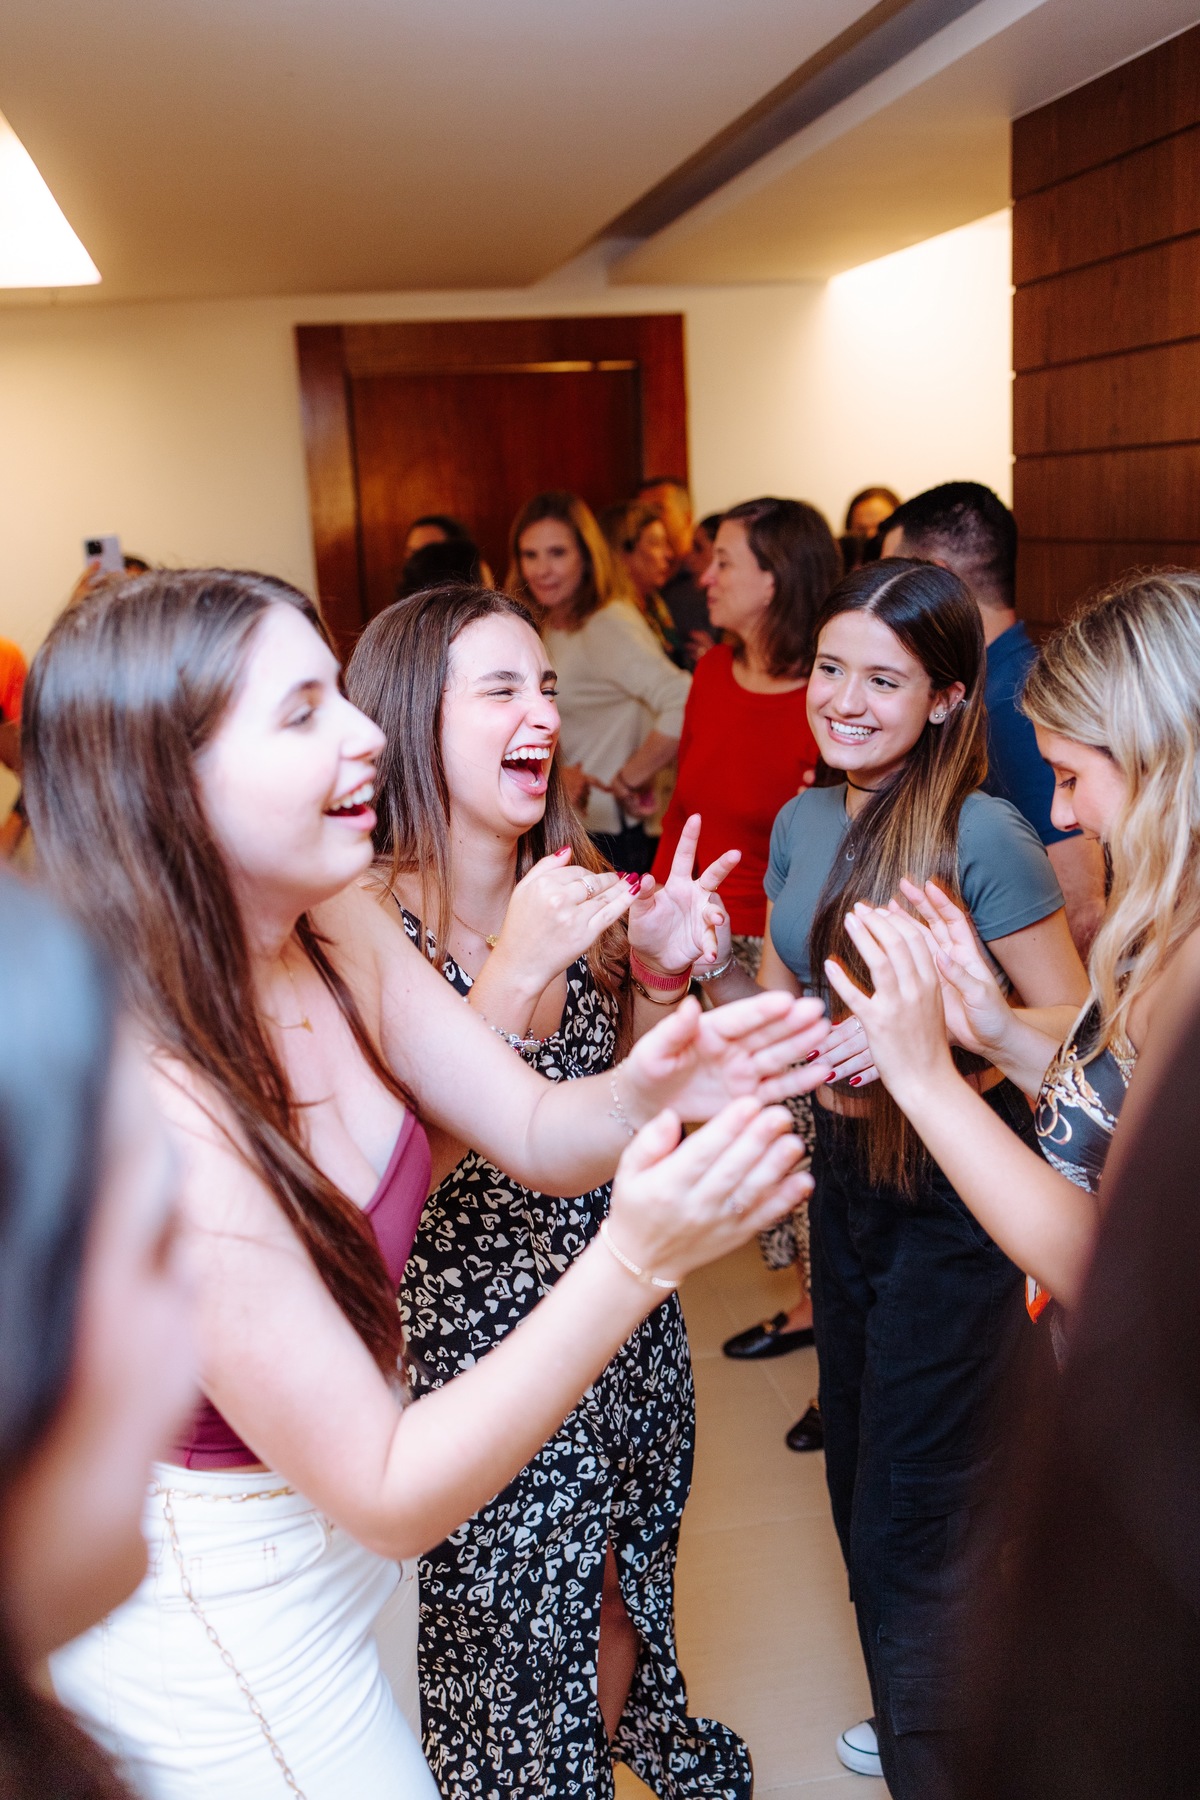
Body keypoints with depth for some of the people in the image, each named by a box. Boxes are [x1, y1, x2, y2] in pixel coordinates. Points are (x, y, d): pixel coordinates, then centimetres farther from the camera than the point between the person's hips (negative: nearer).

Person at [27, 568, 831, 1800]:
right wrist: (637, 1263, -39)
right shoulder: (145, 1108, -35)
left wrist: (644, 1090, -28)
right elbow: (387, 1496, -29)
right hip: (221, 1620, -7)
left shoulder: (337, 928, -12)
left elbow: (537, 1132, -5)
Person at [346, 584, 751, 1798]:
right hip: (486, 1344, -6)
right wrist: (511, 973, -34)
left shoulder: (578, 887, -1)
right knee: (519, 1638, 11)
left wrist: (660, 974, -8)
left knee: (623, 1590, 25)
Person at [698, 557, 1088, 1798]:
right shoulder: (801, 823, 2)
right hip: (846, 1176, 7)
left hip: (957, 1198, -7)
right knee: (860, 1485, 23)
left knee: (912, 1524, 4)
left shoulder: (982, 833, -19)